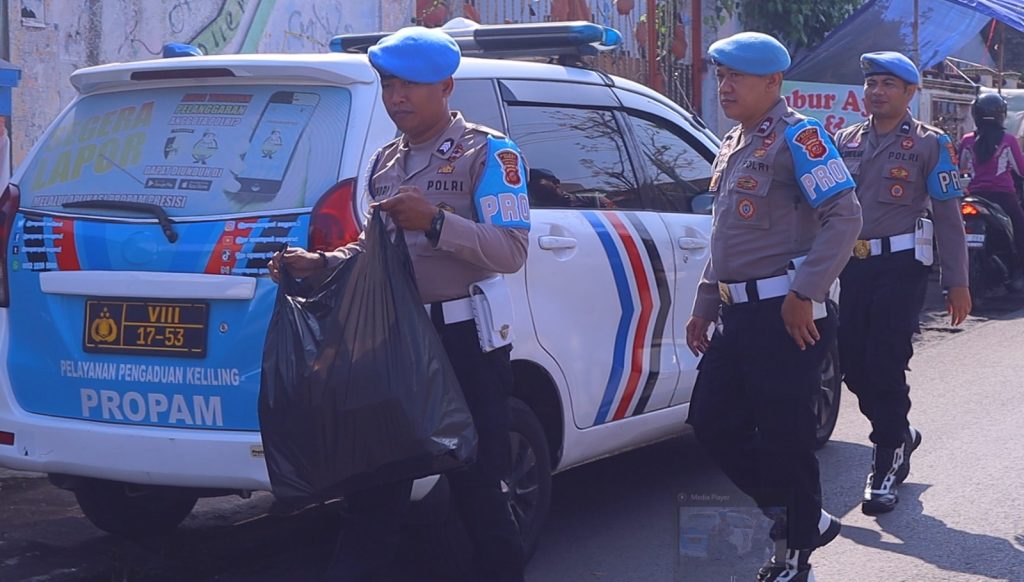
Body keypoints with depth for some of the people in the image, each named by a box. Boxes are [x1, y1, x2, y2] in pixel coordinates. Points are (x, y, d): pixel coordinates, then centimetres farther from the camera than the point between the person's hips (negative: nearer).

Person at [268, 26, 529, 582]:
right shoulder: (384, 161, 15)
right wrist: (321, 263, 6)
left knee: (476, 483, 1)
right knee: (376, 479, 9)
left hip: (465, 340, -6)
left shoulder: (488, 153, -6)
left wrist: (435, 221, -27)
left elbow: (511, 250, -16)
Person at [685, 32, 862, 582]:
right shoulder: (732, 145, 18)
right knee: (712, 421, 10)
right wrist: (704, 306, 23)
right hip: (739, 313, 10)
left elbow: (844, 216, -19)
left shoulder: (797, 135, -10)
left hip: (786, 315, -9)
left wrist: (805, 294, -22)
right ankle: (800, 517, 24)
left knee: (783, 434, -3)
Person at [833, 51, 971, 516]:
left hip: (901, 265, -5)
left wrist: (957, 283, -6)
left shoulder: (930, 144, 0)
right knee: (853, 363, 6)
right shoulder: (845, 141, 12)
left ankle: (887, 463, 5)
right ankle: (899, 435, 31)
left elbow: (948, 216, -2)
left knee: (886, 365, -7)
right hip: (853, 266, 5)